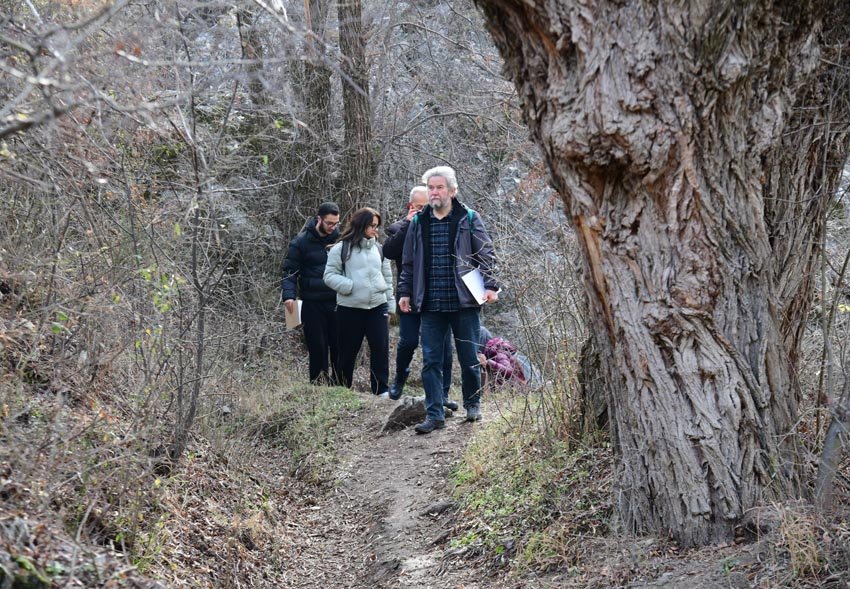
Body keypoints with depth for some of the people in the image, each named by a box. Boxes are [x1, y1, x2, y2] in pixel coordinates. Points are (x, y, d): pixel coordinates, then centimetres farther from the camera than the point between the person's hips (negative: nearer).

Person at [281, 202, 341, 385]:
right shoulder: (302, 242, -4)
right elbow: (290, 271, -3)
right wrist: (289, 295, -17)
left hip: (338, 303, 2)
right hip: (313, 306, -2)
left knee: (339, 348, 5)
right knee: (318, 349, 2)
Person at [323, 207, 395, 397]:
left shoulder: (378, 249, 11)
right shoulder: (341, 248, -2)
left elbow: (387, 278, 16)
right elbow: (330, 276, -4)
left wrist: (390, 305, 13)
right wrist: (350, 286, -16)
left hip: (378, 306, 3)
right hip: (350, 309, -3)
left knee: (381, 349, -4)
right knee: (348, 352, 7)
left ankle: (381, 389, 5)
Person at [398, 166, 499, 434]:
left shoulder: (469, 219, 0)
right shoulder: (418, 222, 9)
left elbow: (486, 254, -1)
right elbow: (409, 262, 15)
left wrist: (490, 285, -11)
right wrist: (405, 292, 10)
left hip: (464, 302, -2)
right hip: (430, 305, 2)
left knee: (469, 358, 8)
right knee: (431, 361, 0)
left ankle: (472, 404, 28)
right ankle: (434, 414, 4)